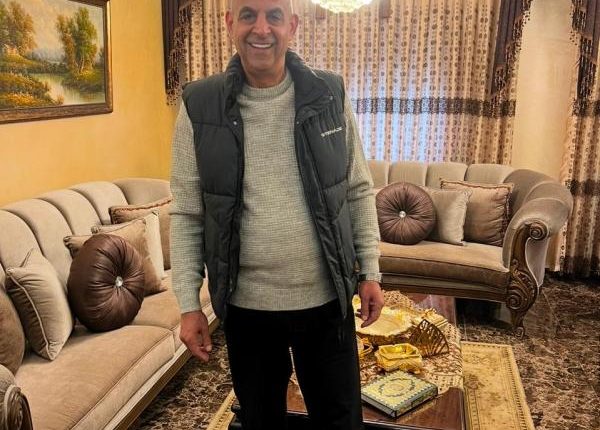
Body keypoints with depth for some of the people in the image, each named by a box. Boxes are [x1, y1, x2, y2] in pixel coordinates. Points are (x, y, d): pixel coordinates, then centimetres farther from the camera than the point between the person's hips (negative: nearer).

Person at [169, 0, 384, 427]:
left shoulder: (330, 95, -3)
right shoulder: (199, 106, -6)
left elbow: (358, 191, 4)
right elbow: (187, 212, -3)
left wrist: (369, 271, 2)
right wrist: (189, 303, -4)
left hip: (326, 298, 1)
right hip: (246, 305, 0)